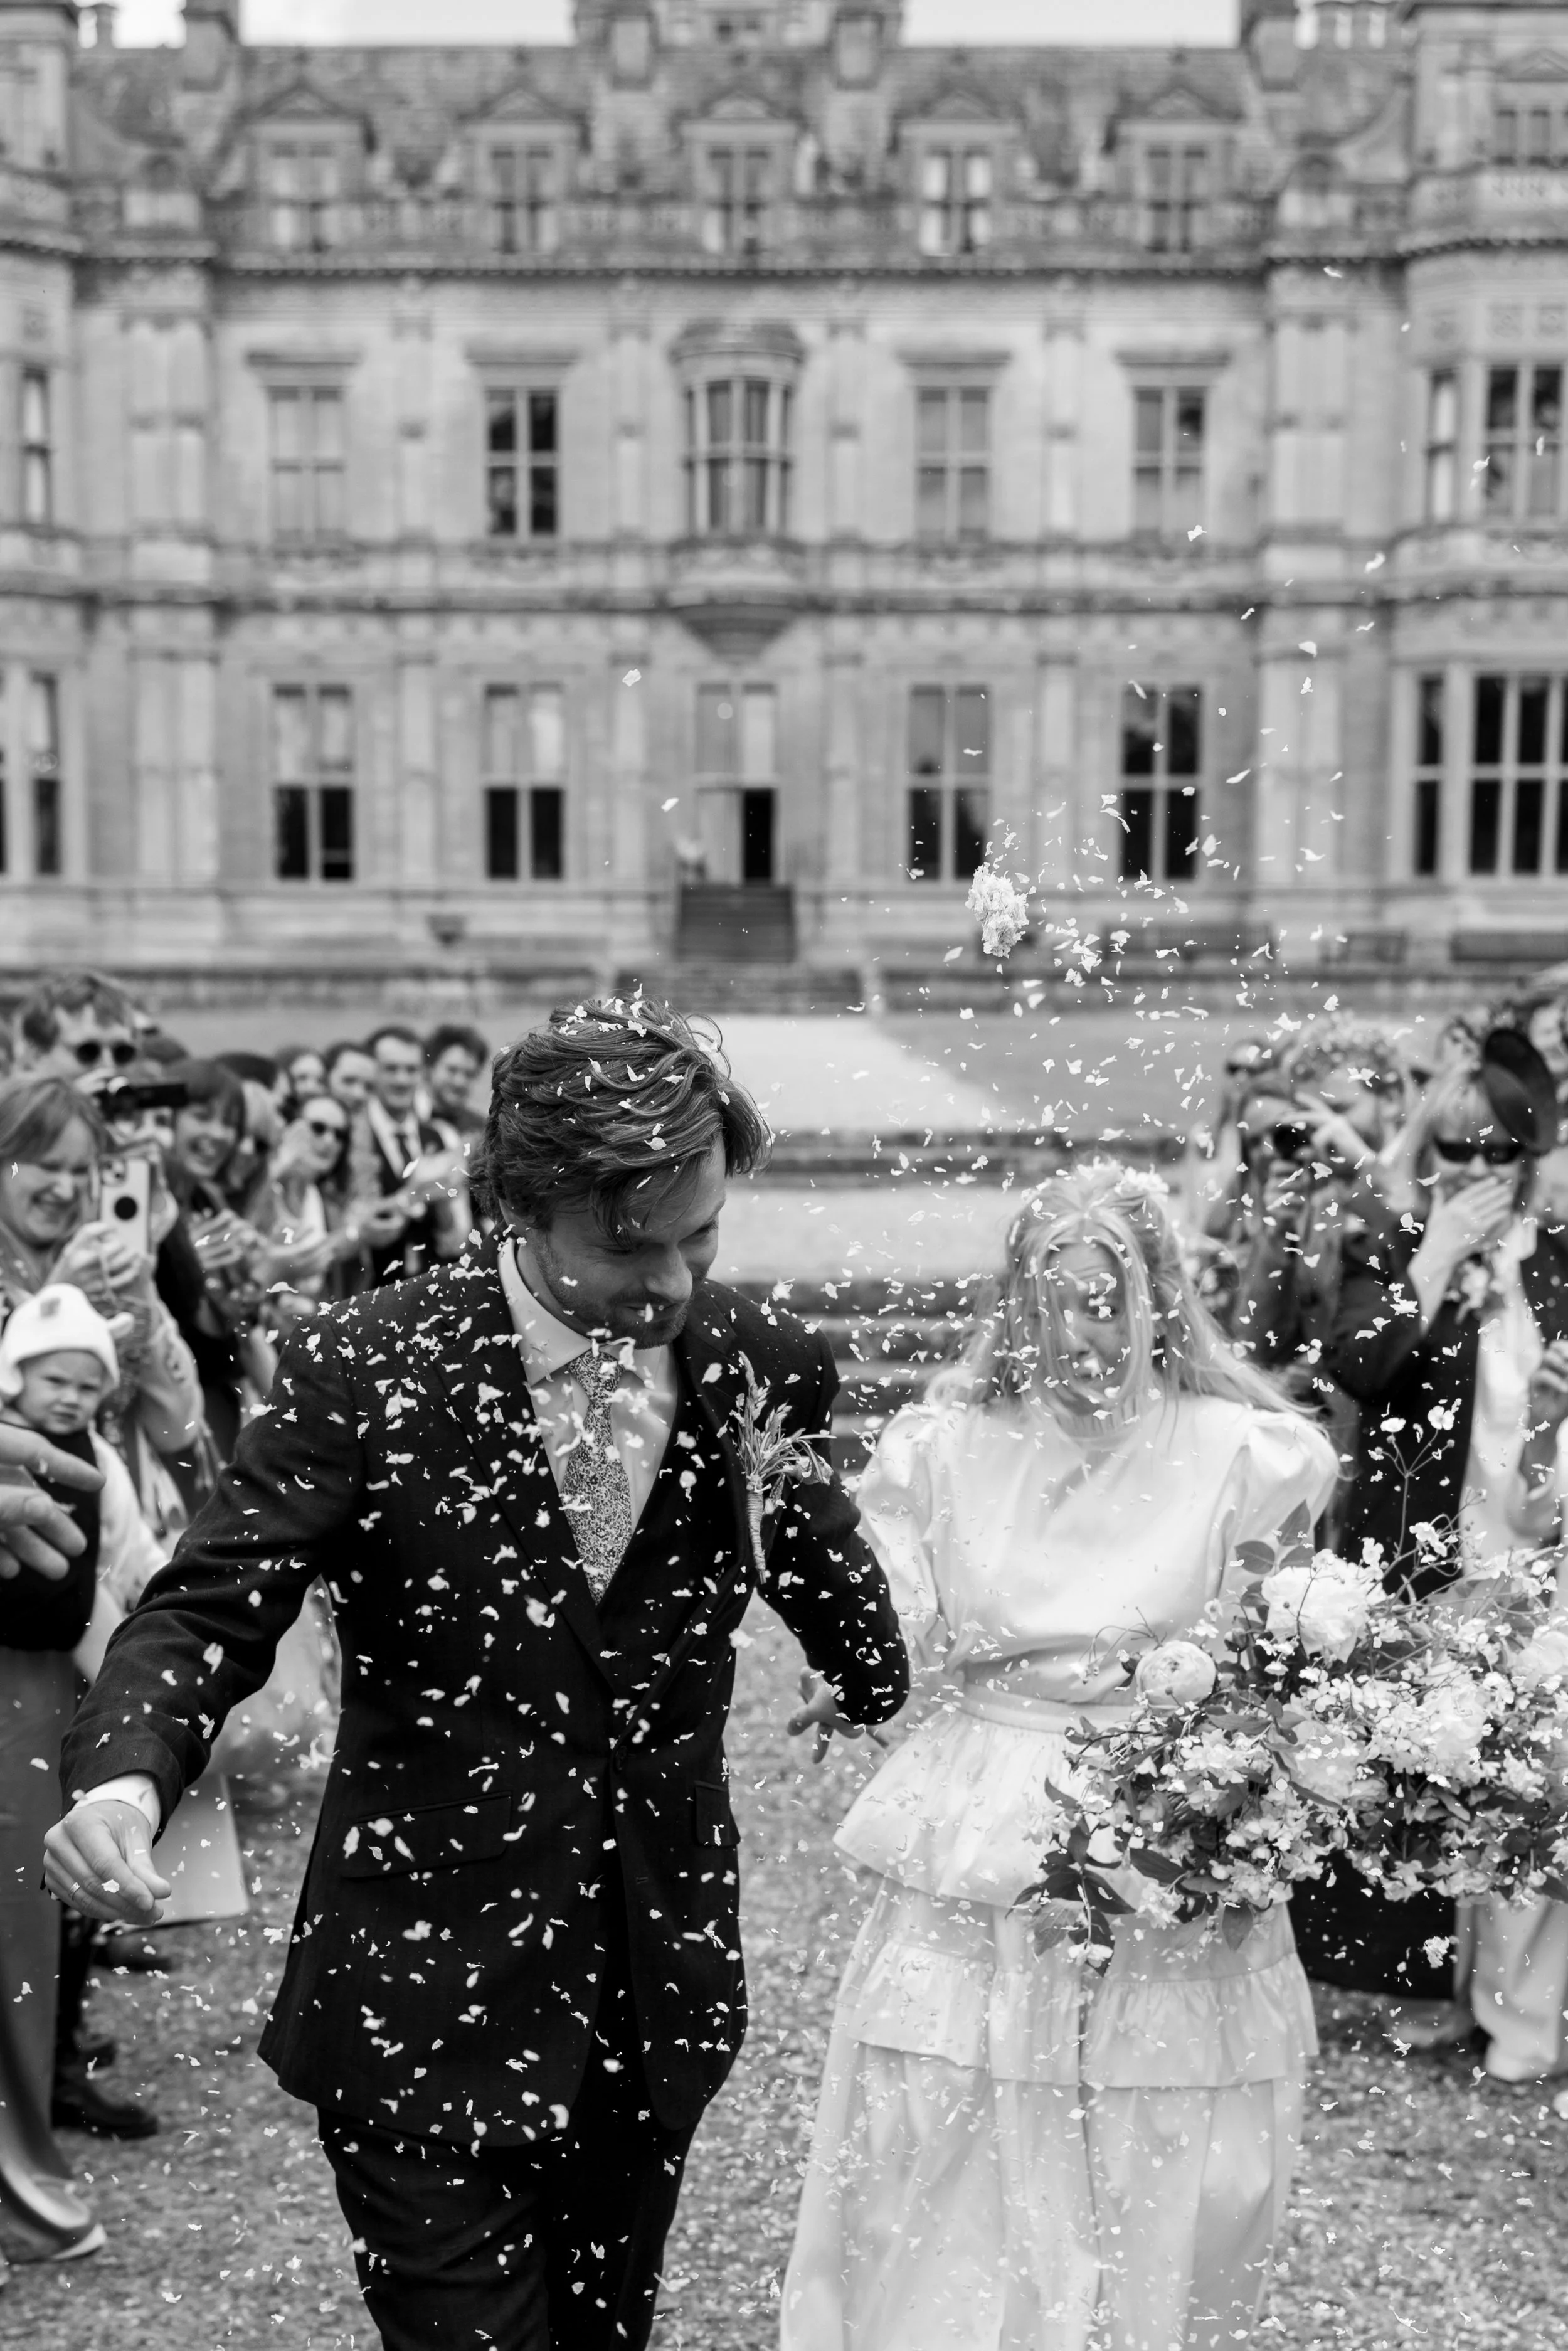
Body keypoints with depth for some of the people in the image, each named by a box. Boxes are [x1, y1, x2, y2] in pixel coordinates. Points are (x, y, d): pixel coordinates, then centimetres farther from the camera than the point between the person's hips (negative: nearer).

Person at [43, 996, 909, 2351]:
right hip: (427, 2014, -3)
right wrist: (124, 1773, -30)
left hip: (662, 1998, 3)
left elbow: (860, 1637, 8)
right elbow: (204, 1614, -13)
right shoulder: (367, 1372, -14)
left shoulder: (767, 1368, -6)